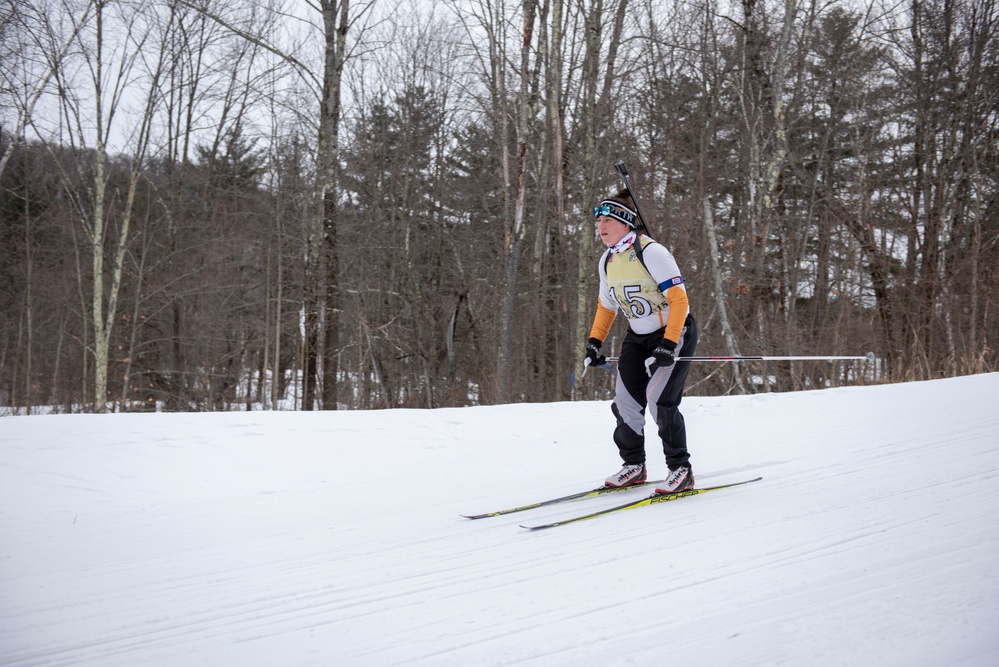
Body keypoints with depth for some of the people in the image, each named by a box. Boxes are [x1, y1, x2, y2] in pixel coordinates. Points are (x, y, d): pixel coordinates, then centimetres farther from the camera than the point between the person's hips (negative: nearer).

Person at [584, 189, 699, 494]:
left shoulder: (651, 252, -22)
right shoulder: (607, 260, 3)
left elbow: (679, 299, -24)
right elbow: (606, 305, 17)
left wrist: (668, 345, -30)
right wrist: (594, 341, 7)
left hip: (675, 332, -7)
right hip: (638, 337, 7)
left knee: (659, 397, -19)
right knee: (625, 399, 0)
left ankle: (681, 469, -6)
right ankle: (633, 465, 18)